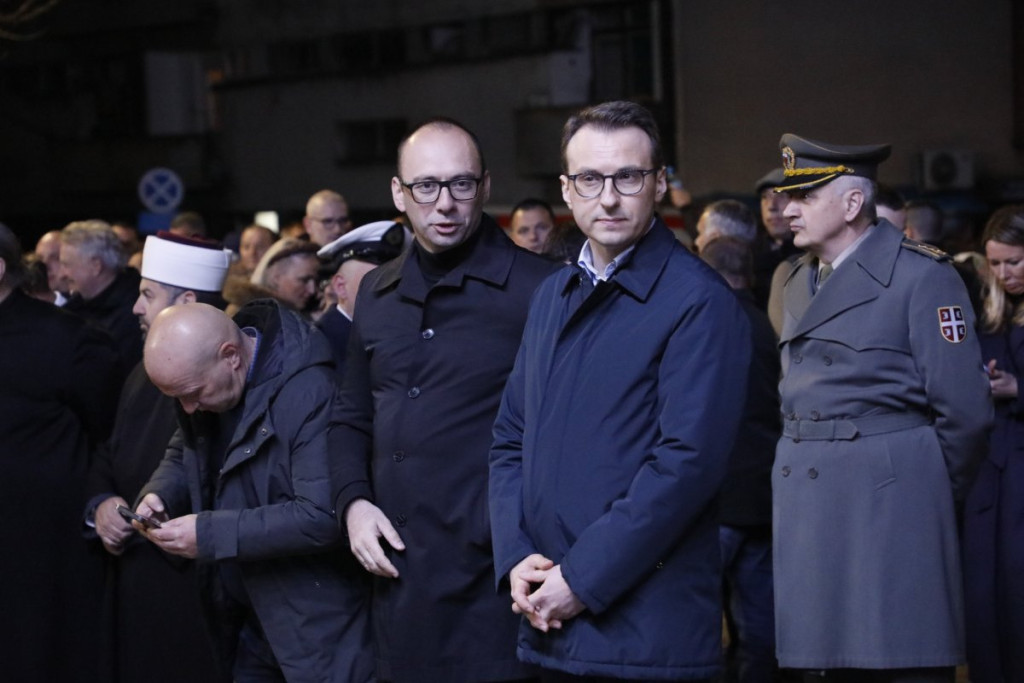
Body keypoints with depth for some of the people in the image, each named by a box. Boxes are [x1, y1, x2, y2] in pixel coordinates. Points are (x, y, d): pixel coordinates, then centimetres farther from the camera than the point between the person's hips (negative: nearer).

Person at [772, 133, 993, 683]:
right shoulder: (798, 283, 15)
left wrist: (928, 495, -1)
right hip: (808, 509, 7)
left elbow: (965, 411, -10)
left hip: (887, 512, -7)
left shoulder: (921, 276, -7)